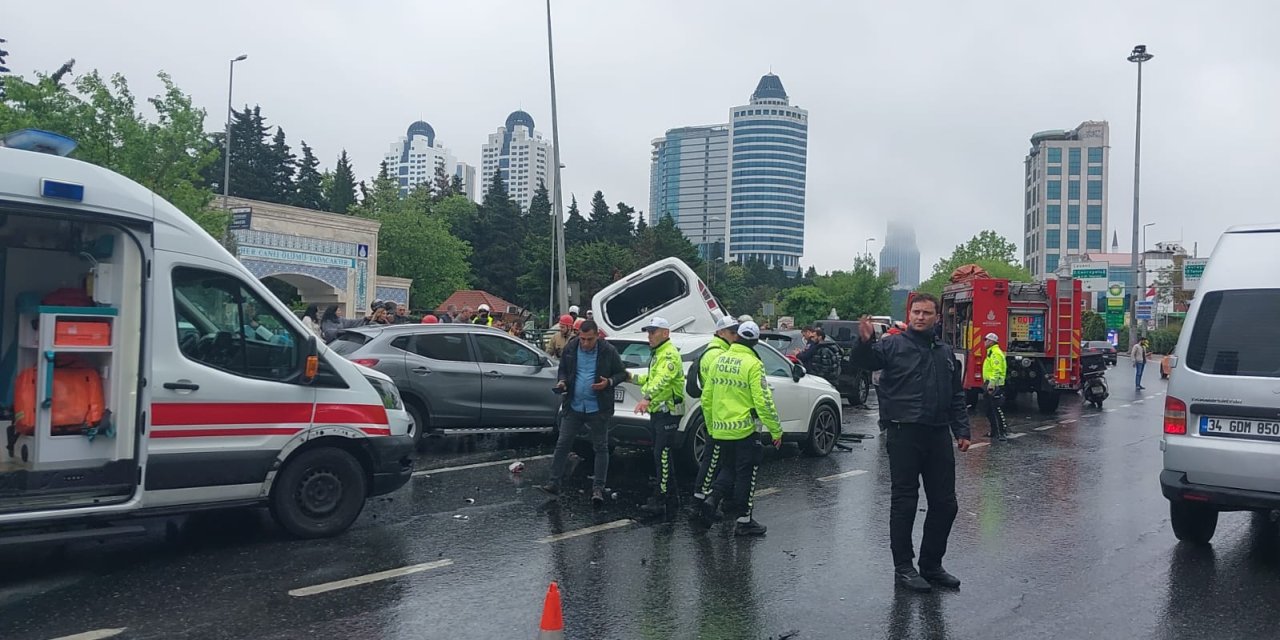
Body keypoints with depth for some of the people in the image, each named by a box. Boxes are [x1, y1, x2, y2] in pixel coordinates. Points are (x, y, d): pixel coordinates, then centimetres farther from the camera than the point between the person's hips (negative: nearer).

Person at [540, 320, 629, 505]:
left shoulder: (608, 351, -8)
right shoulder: (570, 348, 1)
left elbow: (622, 374, 1)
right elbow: (562, 370, 14)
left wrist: (609, 382, -18)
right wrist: (562, 382, -7)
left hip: (597, 408, -2)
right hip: (573, 406, 3)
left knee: (601, 448, 2)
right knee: (562, 444, 4)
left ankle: (598, 488, 8)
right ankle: (554, 483, 12)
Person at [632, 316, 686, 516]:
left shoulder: (670, 354, -16)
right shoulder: (657, 354, 18)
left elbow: (662, 379, -34)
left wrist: (647, 398, -48)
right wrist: (632, 377, 21)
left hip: (668, 412, -11)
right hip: (657, 412, 11)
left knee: (662, 456, -12)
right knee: (663, 456, 15)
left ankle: (662, 500, -9)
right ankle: (671, 498, 24)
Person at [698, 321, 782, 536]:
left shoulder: (719, 360, 6)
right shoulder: (753, 365, -12)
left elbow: (706, 399, 11)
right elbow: (763, 401, -17)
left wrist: (711, 427, 21)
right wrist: (776, 430, -8)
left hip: (720, 430, 6)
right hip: (743, 430, -5)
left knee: (729, 468, 21)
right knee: (746, 473, 6)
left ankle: (713, 498, -1)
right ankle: (744, 520, 11)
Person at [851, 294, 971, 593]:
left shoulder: (945, 354, 15)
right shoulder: (894, 346, -2)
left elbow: (956, 397, 20)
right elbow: (863, 362, -20)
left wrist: (962, 431, 12)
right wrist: (865, 342, -41)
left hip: (938, 435, 6)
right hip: (905, 434, -6)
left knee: (945, 504, 10)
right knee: (904, 502, 1)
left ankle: (931, 564, 25)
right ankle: (903, 567, 13)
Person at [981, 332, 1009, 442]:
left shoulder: (996, 353, -15)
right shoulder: (991, 352, 18)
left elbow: (997, 371, -23)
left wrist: (991, 385, -26)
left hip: (994, 386, -11)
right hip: (990, 385, 11)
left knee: (997, 410, -10)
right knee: (990, 411, 15)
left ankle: (1003, 432, -8)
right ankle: (994, 432, 22)